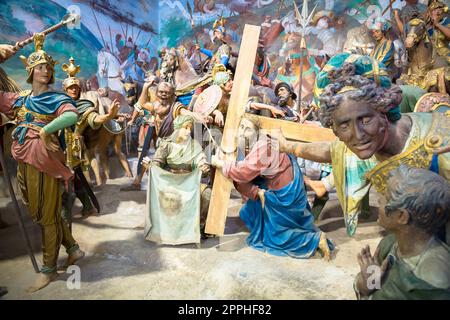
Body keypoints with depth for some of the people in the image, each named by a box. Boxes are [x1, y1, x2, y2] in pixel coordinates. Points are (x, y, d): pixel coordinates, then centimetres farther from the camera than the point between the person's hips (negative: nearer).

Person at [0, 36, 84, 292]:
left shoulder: (57, 99, -5)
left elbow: (72, 116, -26)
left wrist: (45, 131, -22)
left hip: (45, 160, -7)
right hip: (24, 160, 7)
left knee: (48, 214, 2)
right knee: (39, 211, 15)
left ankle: (49, 269, 16)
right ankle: (73, 248, 31)